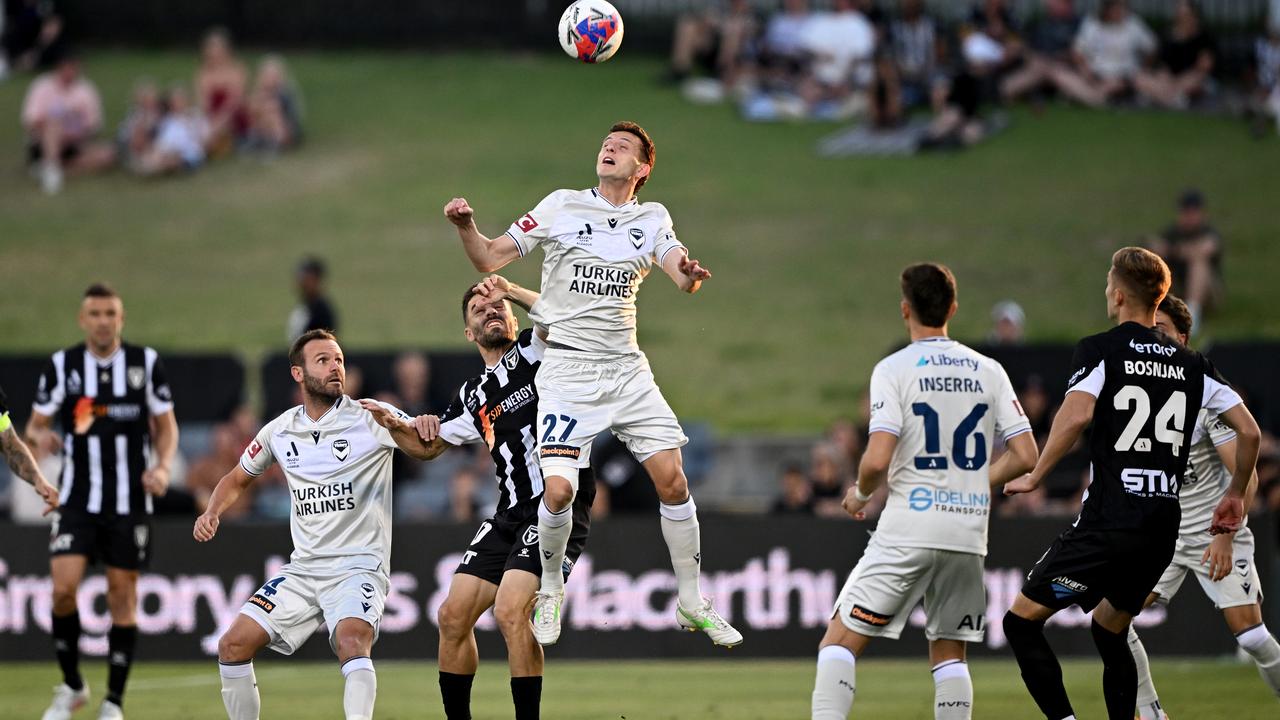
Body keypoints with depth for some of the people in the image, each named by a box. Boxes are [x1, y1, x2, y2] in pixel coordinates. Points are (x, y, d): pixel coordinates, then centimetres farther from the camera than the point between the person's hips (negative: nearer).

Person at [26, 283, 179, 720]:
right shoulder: (61, 365, 0)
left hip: (130, 502, 0)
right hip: (77, 499, 0)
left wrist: (162, 467, -10)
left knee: (122, 595, 2)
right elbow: (36, 425, 5)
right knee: (63, 588, -13)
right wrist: (37, 436, -19)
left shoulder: (146, 363, 1)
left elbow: (166, 426, 8)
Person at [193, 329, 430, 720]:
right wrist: (212, 512, 3)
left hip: (358, 567, -5)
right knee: (233, 645, -3)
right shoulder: (280, 430, 7)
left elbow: (428, 448, -22)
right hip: (302, 569, 5)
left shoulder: (370, 417, -7)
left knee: (352, 641, -33)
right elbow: (237, 478, 23)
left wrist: (395, 424, -43)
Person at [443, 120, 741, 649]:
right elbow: (489, 259, 1)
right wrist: (465, 226, -19)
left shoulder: (653, 219, 9)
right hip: (567, 367, -3)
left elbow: (683, 279, -5)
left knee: (672, 481, -4)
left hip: (627, 368, 3)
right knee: (558, 490, -15)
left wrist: (692, 275, -29)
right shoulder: (561, 207, 2)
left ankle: (691, 604, 10)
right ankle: (550, 592, 11)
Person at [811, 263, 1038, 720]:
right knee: (949, 652, 16)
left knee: (840, 642, 0)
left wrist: (860, 494, 6)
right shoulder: (988, 371, 8)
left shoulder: (894, 369, -5)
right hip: (969, 533, 4)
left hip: (908, 529, -4)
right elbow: (1025, 456, 5)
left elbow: (877, 460, -15)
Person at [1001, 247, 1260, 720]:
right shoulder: (1192, 365, 12)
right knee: (1110, 631, 24)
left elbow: (1077, 414, -20)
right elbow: (1248, 432, 11)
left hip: (1108, 524, -6)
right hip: (1164, 529, 6)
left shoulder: (1099, 350, -3)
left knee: (1022, 619, 1)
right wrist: (1236, 494, 26)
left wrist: (1035, 477, -10)